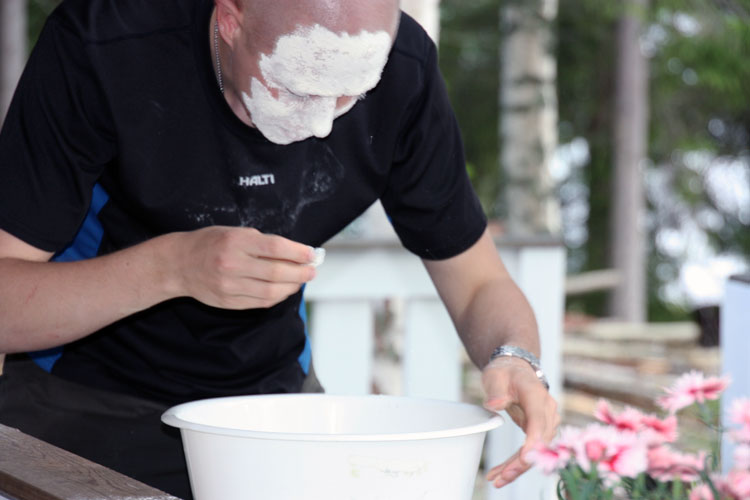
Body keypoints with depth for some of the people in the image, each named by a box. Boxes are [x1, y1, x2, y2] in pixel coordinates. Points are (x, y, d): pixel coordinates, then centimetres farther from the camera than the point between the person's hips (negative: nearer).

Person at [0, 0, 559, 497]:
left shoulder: (403, 70, -15)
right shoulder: (99, 46, -27)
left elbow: (479, 285, -6)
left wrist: (513, 357, -28)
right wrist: (171, 267, -42)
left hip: (272, 390, 4)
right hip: (84, 403, -3)